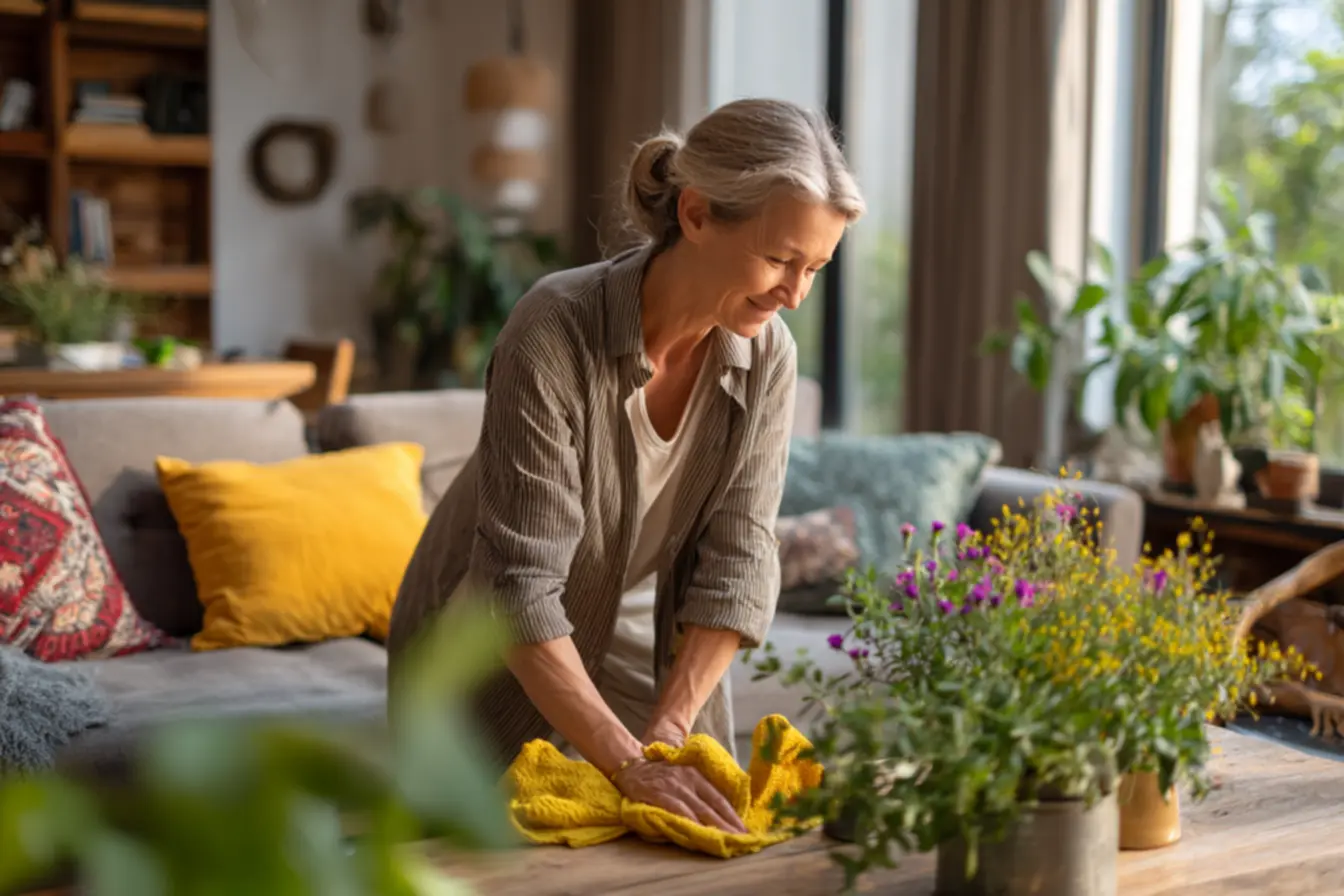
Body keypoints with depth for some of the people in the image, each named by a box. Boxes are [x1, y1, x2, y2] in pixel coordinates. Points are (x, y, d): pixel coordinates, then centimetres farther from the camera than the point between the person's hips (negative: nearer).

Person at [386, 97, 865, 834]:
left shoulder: (766, 356, -15)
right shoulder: (555, 331, -31)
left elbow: (736, 562, -14)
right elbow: (519, 588, -32)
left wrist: (667, 730, -23)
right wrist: (631, 766, -35)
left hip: (641, 657, 4)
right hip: (492, 668, -4)